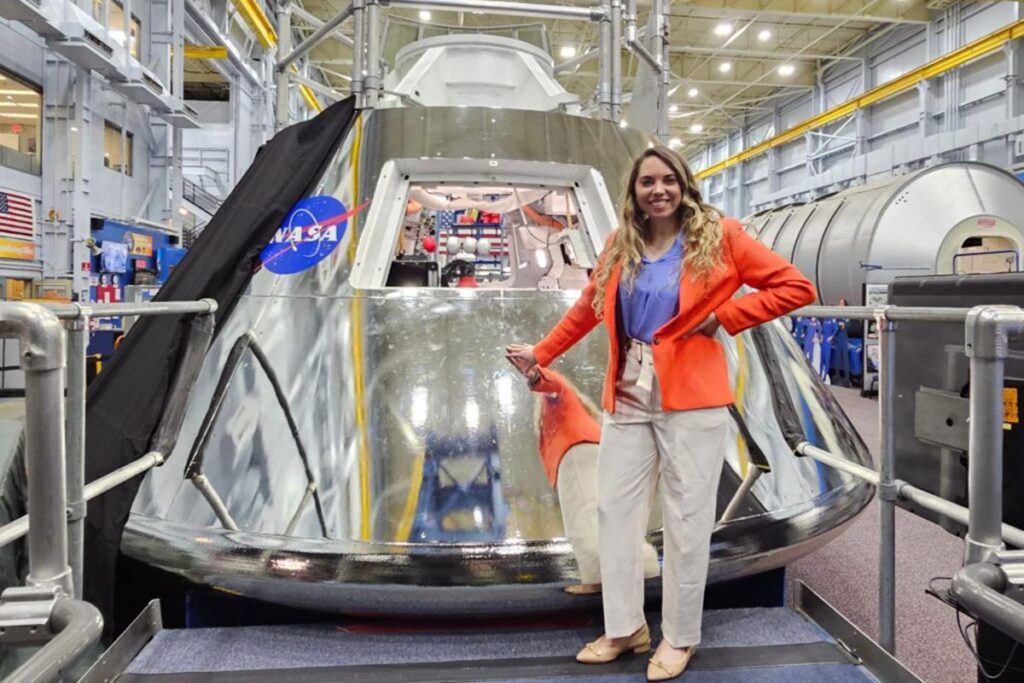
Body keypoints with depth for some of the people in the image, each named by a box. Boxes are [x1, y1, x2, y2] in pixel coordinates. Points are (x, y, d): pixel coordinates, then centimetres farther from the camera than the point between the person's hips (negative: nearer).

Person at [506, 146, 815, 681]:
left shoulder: (718, 235, -2)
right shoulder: (620, 245, 11)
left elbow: (796, 287, -2)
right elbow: (588, 309, 20)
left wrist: (725, 316, -9)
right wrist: (541, 352, 23)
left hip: (691, 400, -4)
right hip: (627, 398, 5)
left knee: (686, 520, 5)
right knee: (614, 510, 9)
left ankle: (680, 637, 25)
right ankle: (625, 628, 27)